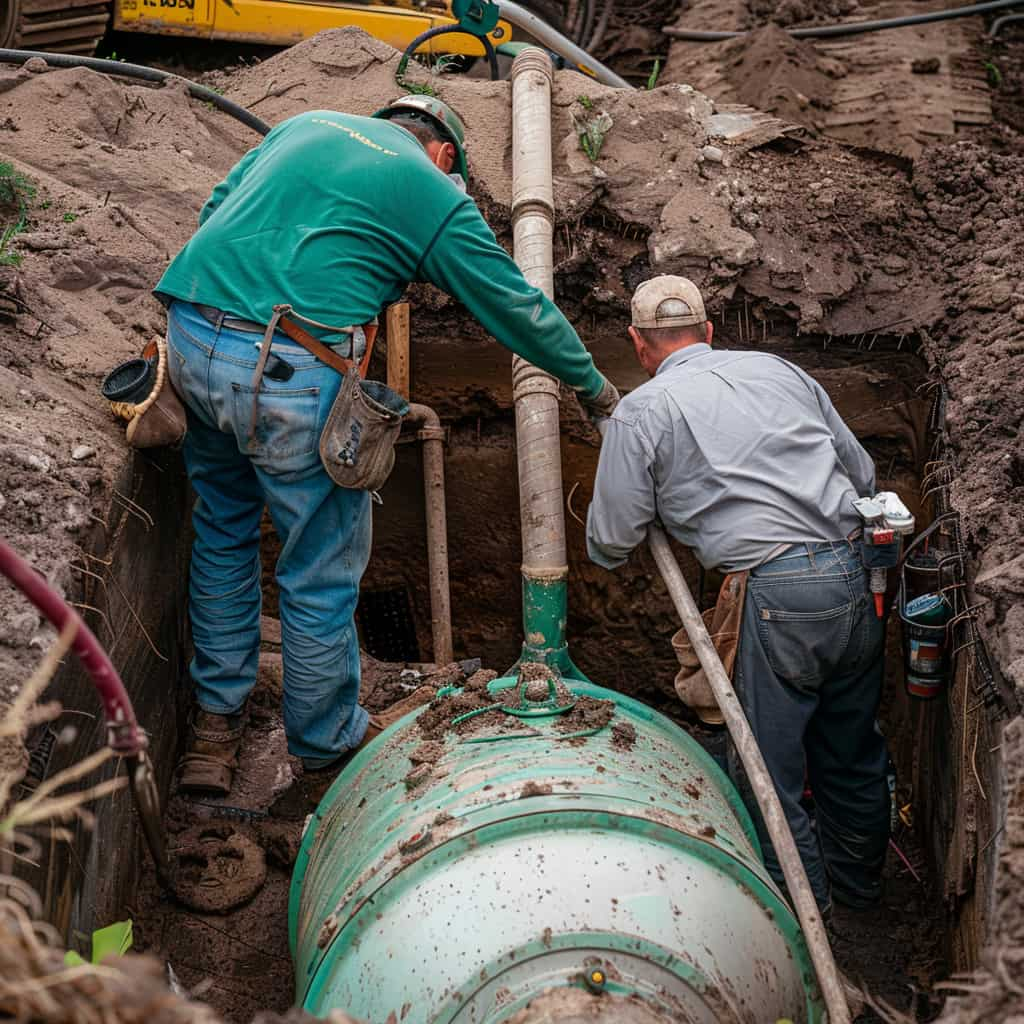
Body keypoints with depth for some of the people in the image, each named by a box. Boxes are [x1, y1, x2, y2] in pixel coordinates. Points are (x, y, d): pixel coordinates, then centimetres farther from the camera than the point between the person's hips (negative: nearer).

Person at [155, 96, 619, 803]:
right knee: (323, 567, 12)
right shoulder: (437, 197, 9)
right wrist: (593, 385, 29)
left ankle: (217, 718, 37)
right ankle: (327, 737, 30)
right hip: (290, 374, -6)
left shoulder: (306, 123, 24)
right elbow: (518, 306, 15)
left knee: (223, 531, 24)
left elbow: (216, 208, 25)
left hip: (190, 337, 7)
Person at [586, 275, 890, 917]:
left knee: (767, 766, 9)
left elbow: (611, 543, 6)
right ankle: (858, 878, 39)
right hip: (859, 575, 7)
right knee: (851, 748, 22)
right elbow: (863, 473, 19)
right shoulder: (778, 370, 16)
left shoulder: (640, 413, 2)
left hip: (780, 596, -7)